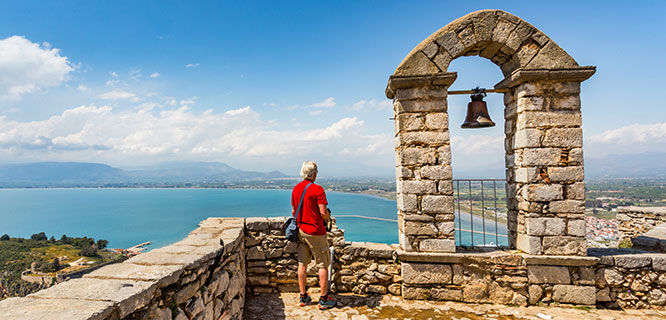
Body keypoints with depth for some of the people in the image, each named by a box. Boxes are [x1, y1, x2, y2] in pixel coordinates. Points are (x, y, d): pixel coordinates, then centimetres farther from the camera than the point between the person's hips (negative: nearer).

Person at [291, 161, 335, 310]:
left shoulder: (295, 189, 6)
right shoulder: (318, 189, -15)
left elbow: (293, 211, 12)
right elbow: (323, 213, -18)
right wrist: (327, 215, 3)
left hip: (300, 230, 7)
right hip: (315, 232, -6)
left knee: (302, 264, 13)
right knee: (323, 265, 4)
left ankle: (303, 297, 22)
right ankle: (324, 299, 11)